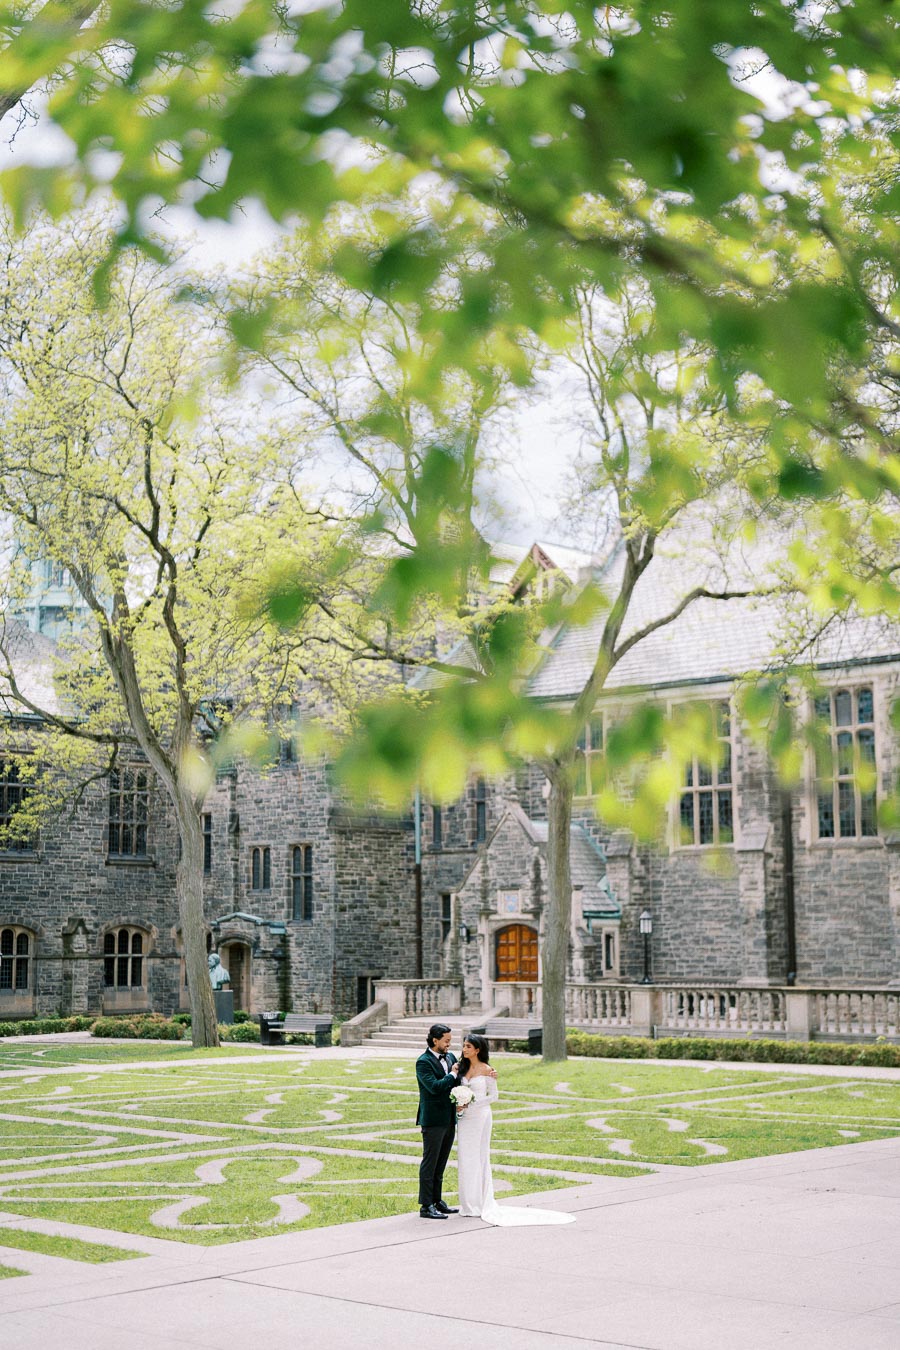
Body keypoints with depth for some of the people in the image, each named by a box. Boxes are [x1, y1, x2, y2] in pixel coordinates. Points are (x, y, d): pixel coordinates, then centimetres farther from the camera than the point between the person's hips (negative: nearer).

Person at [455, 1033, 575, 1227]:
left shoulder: (486, 1070, -8)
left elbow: (494, 1095, -8)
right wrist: (454, 1074, -1)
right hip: (465, 1117, 6)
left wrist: (471, 1103, -15)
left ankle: (479, 1205, 3)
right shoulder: (463, 1068, 9)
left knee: (477, 1158, -3)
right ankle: (469, 1204, 13)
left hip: (480, 1116, -6)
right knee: (464, 1158, 6)